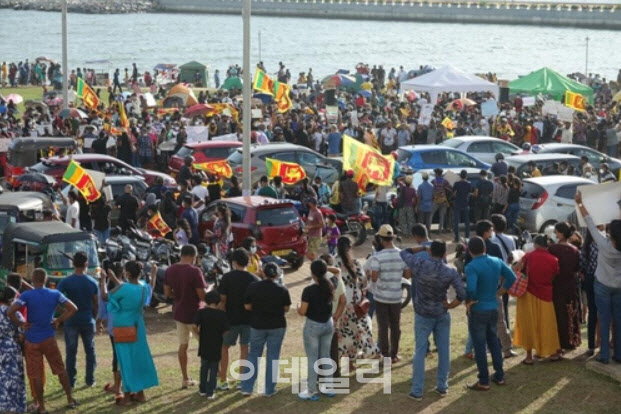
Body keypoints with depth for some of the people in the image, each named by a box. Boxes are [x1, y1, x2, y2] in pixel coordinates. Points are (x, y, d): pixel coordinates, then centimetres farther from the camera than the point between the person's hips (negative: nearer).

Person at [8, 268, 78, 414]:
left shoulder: (26, 295, -10)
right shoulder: (55, 294, -2)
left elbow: (10, 312, -21)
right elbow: (73, 309, -3)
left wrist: (21, 324, -7)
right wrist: (58, 320, 4)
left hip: (32, 341, -2)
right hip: (49, 339, 2)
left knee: (35, 374, 5)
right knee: (60, 369, 16)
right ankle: (70, 399, 21)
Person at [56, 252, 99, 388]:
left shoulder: (65, 282, -10)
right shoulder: (92, 282, -1)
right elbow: (96, 304, 5)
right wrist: (96, 318, 17)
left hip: (71, 321, -2)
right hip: (88, 321, 2)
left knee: (71, 352, 7)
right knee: (90, 350, 14)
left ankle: (71, 381, 9)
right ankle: (90, 380, 17)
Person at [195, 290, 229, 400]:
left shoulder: (201, 312, -7)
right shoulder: (221, 314, -8)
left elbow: (195, 326, -16)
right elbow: (226, 331, -9)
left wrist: (199, 334, 3)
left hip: (204, 345, 1)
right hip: (216, 347, -1)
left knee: (204, 368, 18)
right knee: (214, 369, 8)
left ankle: (203, 390, 25)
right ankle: (210, 392, 8)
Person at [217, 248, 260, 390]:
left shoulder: (227, 277, -11)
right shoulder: (254, 279, -3)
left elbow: (222, 300, -11)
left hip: (231, 318, -2)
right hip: (249, 319, 2)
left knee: (224, 348, 12)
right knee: (245, 349, 11)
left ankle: (223, 381, 13)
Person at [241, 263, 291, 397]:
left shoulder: (253, 287, -9)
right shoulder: (282, 290, -10)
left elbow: (247, 306, -4)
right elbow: (286, 309, -2)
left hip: (257, 325, 1)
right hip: (277, 326, -1)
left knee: (253, 355, 13)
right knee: (273, 356, 9)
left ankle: (247, 387, 12)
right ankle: (269, 389, 13)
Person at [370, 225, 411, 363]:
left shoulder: (378, 257, -16)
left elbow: (374, 278, -19)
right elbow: (407, 275, 1)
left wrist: (371, 274, 2)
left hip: (381, 297, -3)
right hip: (396, 296, 3)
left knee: (383, 327, 6)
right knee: (395, 326, 15)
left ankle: (386, 355, 10)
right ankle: (394, 354, 22)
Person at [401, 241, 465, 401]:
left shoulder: (419, 264, -14)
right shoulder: (450, 272, -13)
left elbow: (404, 253, 5)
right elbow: (462, 294, -18)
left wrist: (421, 247, 9)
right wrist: (450, 305, -3)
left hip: (423, 315, 0)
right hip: (442, 315, 1)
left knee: (420, 351, 4)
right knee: (444, 350, 13)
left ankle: (417, 391, 3)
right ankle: (442, 386, 21)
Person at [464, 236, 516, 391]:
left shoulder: (472, 267, -20)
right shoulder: (497, 261, 1)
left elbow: (470, 288, -33)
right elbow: (511, 278, 7)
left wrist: (469, 301, -14)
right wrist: (498, 293, 10)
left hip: (478, 310, -6)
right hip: (494, 307, 6)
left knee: (479, 345, 3)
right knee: (493, 341, 21)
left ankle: (483, 382, 9)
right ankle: (499, 376, 26)